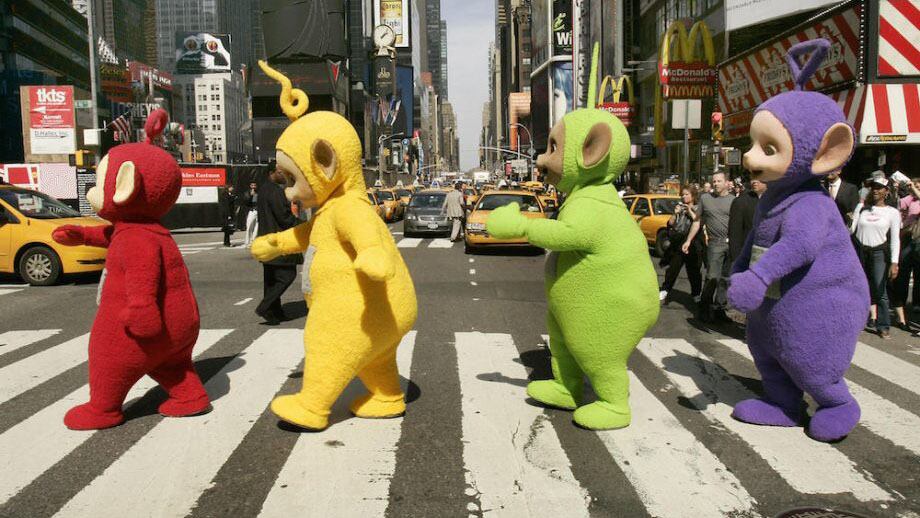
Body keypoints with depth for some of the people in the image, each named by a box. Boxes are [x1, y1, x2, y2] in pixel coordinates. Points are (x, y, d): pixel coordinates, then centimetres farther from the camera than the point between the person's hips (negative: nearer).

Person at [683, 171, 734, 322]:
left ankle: (719, 307, 20)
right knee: (712, 278, -8)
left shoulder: (733, 200, 7)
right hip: (715, 243, -1)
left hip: (733, 243, 1)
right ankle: (705, 308, 5)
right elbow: (698, 221, 13)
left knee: (725, 278, 7)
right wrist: (688, 240, 10)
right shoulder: (705, 198, 9)